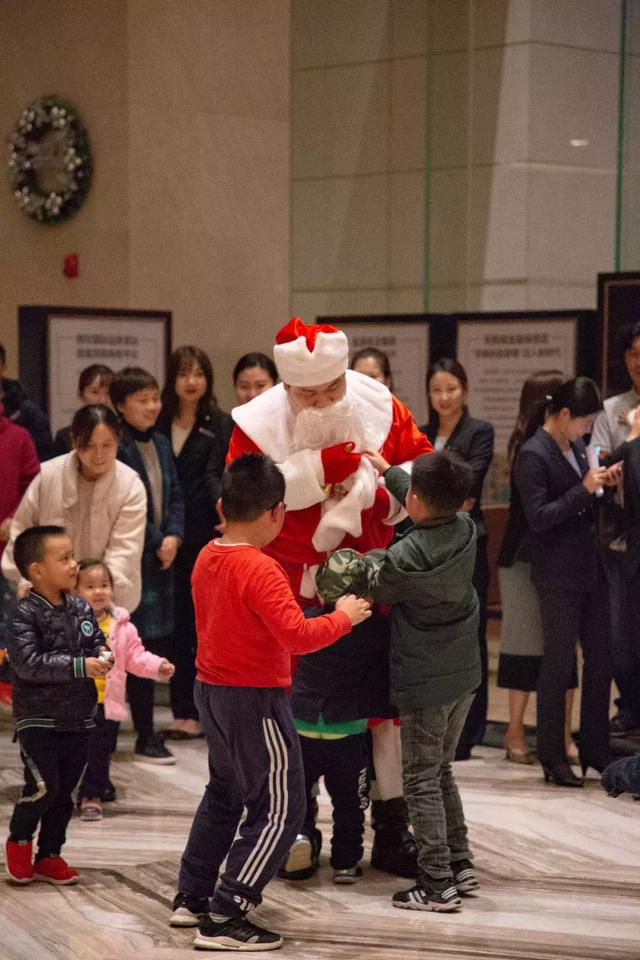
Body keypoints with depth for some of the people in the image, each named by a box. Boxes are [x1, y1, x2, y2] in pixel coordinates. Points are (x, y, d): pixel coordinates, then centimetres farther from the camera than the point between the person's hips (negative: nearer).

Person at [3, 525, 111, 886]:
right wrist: (79, 666, -27)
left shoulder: (82, 608, 5)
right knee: (43, 786, -12)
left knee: (67, 791, 10)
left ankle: (49, 855, 25)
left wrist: (101, 658, -11)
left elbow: (97, 643, 14)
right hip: (39, 718, -6)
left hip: (79, 718, 6)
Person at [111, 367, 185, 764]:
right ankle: (146, 737, 1)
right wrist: (156, 542, -10)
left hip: (163, 555, 7)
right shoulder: (117, 447, -12)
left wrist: (173, 536, -2)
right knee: (142, 645, -5)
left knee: (158, 642, 9)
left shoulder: (161, 444, 13)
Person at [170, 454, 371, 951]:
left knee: (224, 793, 25)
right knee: (280, 811, -1)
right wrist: (344, 617, -13)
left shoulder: (207, 558, 4)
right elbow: (297, 635, -28)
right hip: (255, 699, -9)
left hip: (211, 689, 9)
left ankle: (191, 898, 31)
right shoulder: (261, 570, -22)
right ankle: (225, 919, -3)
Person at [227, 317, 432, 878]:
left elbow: (422, 462, 0)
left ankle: (392, 827, 19)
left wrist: (385, 494, -20)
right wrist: (316, 469, -27)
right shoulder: (258, 423, -14)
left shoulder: (379, 406, -7)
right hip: (291, 584, -2)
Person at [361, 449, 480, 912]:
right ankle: (461, 865, 23)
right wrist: (388, 469, 27)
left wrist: (373, 557, 12)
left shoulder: (405, 556, -23)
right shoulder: (467, 530, -3)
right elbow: (437, 508, 18)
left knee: (422, 781, 1)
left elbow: (377, 594, -5)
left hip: (423, 682, -7)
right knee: (441, 771, 21)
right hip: (465, 673, 7)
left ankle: (438, 884, 1)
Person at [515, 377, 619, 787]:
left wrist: (603, 482, 2)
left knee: (601, 659, 10)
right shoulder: (533, 455, -14)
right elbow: (538, 518, -18)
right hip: (559, 575, -8)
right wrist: (584, 489, -20)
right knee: (559, 664, 0)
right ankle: (553, 757, 11)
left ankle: (596, 749, 21)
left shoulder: (575, 446, 9)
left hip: (591, 568, 8)